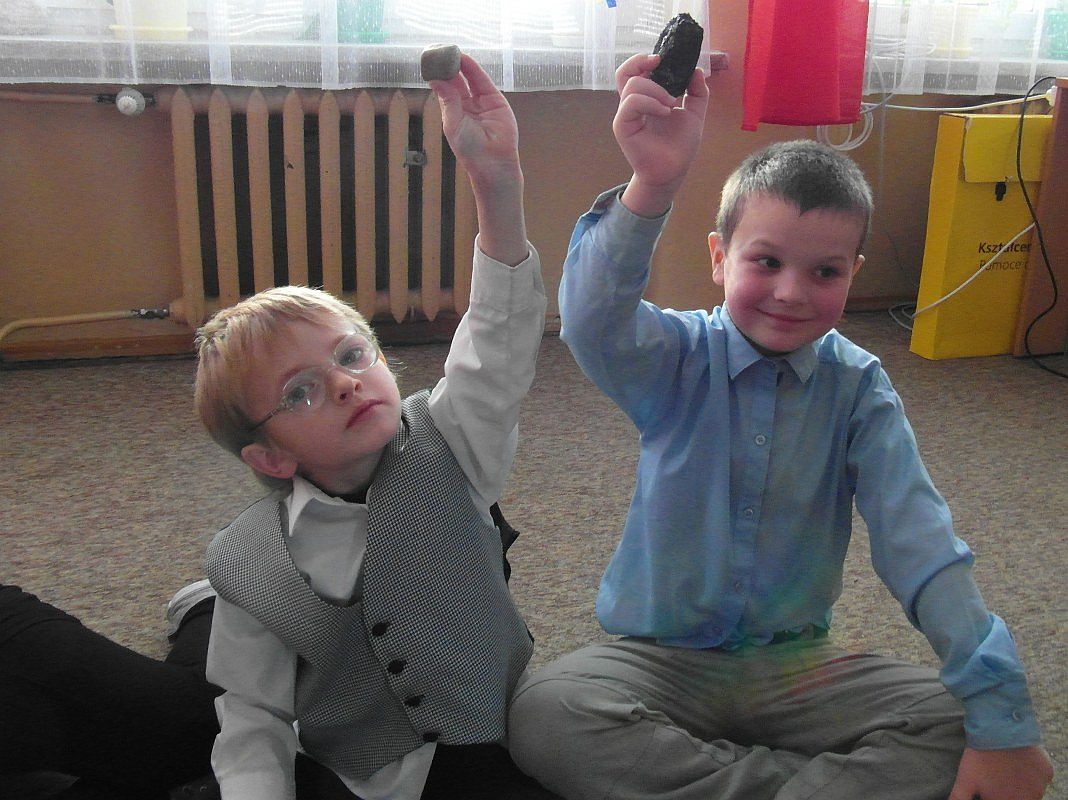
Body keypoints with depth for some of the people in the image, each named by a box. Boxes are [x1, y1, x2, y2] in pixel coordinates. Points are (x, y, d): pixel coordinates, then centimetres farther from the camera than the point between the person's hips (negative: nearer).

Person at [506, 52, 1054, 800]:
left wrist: (1002, 716, -25)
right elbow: (595, 324, -33)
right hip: (661, 657, 0)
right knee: (545, 713, -30)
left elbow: (918, 541, -15)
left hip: (796, 666, 1)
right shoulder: (676, 358, -9)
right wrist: (652, 188, -52)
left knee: (953, 724, -20)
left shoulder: (858, 388, -5)